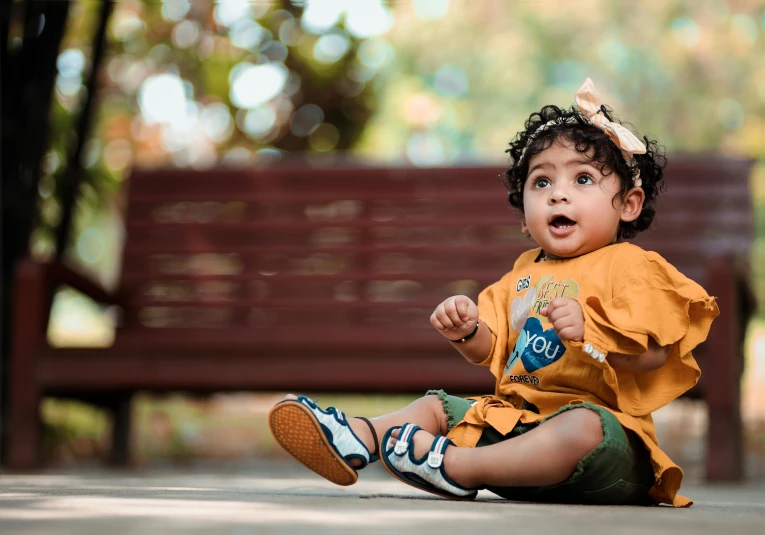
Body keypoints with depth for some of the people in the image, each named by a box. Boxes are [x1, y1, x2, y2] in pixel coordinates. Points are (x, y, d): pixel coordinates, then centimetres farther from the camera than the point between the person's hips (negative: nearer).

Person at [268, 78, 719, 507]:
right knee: (436, 407, 9)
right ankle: (357, 439, -14)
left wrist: (589, 330, -31)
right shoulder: (525, 273, 22)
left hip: (599, 417, -8)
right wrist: (466, 331, 1)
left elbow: (653, 354, -15)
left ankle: (455, 466, -42)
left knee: (584, 429, -39)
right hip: (513, 418, 8)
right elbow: (491, 350, 23)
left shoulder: (629, 266, -2)